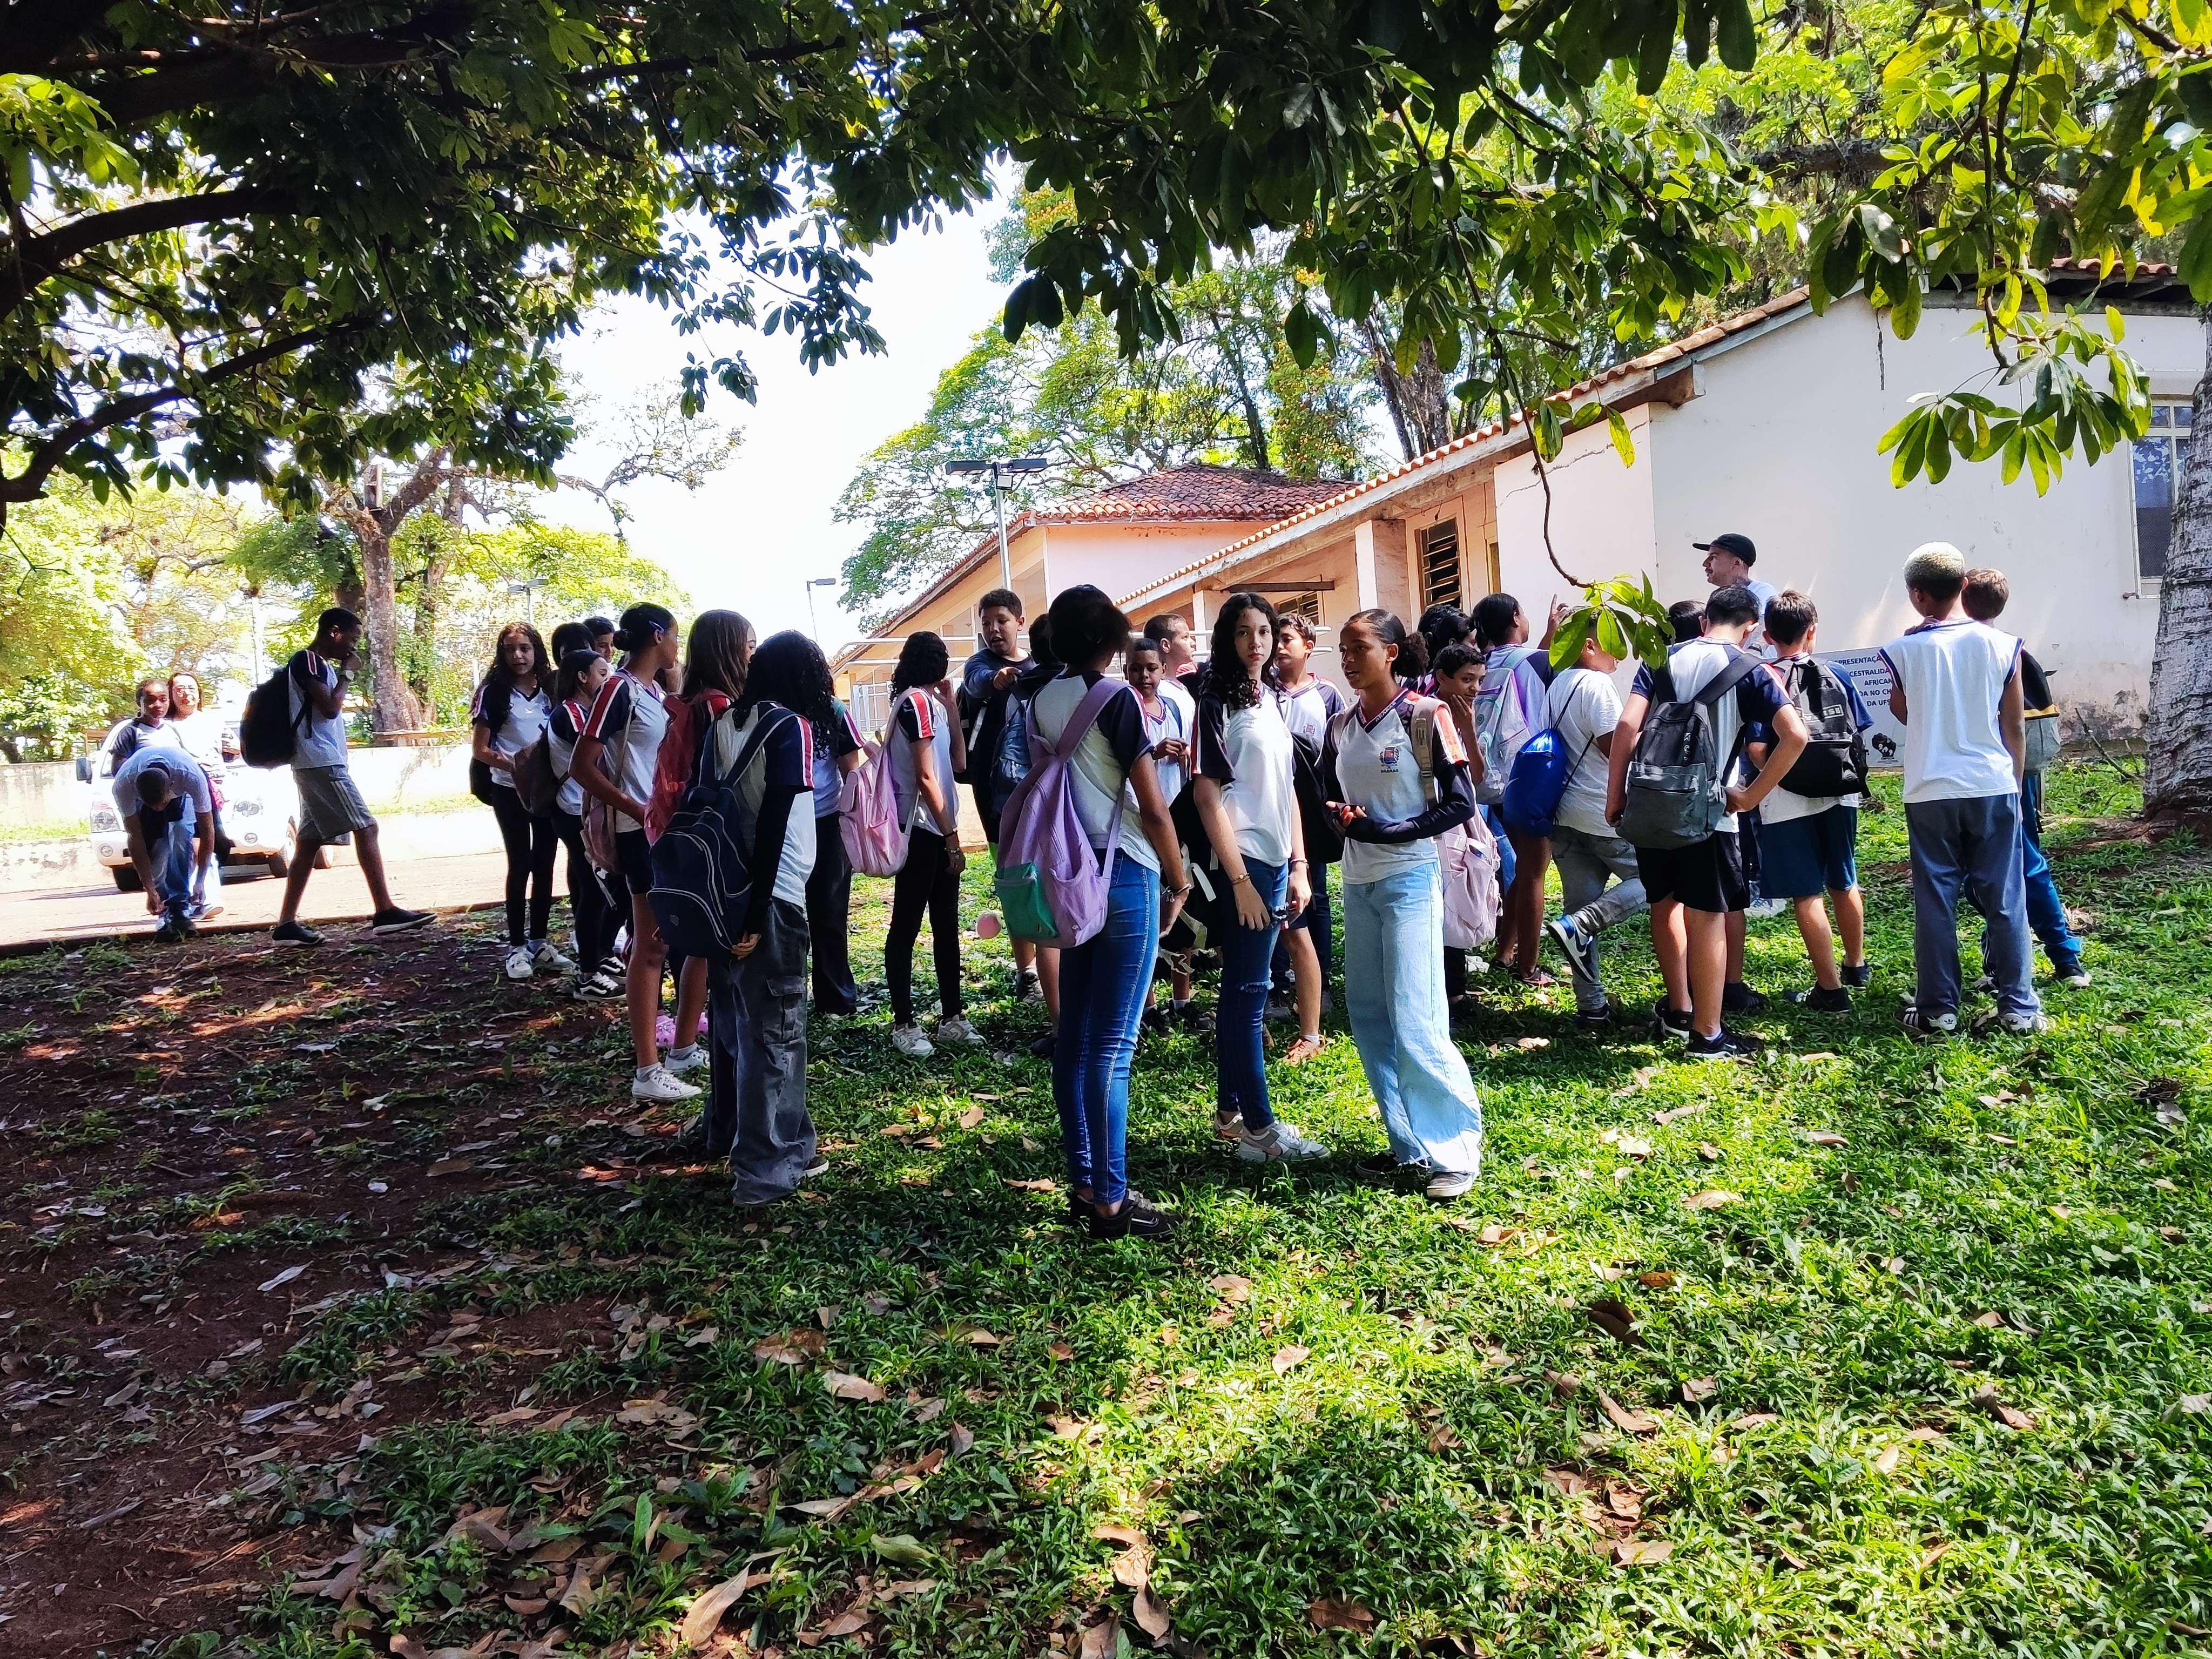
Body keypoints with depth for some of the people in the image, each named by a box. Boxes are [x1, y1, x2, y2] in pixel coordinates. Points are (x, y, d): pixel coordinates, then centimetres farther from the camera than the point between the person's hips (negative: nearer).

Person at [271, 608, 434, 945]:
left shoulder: (321, 664, 21)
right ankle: (385, 912, -14)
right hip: (322, 763, -10)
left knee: (310, 841, 8)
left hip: (320, 765, 10)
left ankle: (287, 923, 9)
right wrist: (347, 674, -6)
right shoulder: (307, 661, -9)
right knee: (366, 828, -12)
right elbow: (330, 708, -16)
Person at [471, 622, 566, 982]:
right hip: (511, 791, -4)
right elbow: (480, 749, -7)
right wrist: (514, 765, -22)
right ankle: (517, 946, 7)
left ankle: (540, 942, 17)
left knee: (544, 865, 7)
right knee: (520, 865, -1)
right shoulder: (494, 692, -6)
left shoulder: (549, 690, 6)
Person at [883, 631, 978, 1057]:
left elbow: (959, 762, 12)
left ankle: (952, 1018, 18)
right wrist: (952, 837, -14)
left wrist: (950, 705, 9)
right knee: (906, 926, -3)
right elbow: (925, 778, -15)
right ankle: (903, 1025, 3)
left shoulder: (929, 702, 15)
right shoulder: (915, 701, -11)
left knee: (947, 926, 11)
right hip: (920, 830, -9)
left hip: (939, 830, 9)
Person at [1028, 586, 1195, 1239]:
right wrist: (1180, 882, 0)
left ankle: (1082, 1184, 19)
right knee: (1113, 1044, -4)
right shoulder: (1117, 700, -11)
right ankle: (1110, 1200, 2)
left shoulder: (1041, 702, 8)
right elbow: (1153, 808, -11)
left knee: (1074, 1035, 10)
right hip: (1125, 874, -7)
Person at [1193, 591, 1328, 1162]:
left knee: (1240, 986, 13)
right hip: (1243, 862, -7)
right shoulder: (1217, 702, -8)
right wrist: (1240, 880, -16)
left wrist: (1298, 866, 11)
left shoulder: (1270, 700, 13)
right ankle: (1259, 1129, 1)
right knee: (1249, 990, -4)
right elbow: (1208, 796, -13)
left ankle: (1230, 1108, 21)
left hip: (1276, 861, 7)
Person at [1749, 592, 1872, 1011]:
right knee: (1844, 883, 22)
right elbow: (1857, 735, 6)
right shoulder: (1836, 676, 2)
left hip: (1789, 804, -5)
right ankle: (1856, 965, 40)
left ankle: (1830, 989, 5)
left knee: (1807, 895, 2)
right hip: (1839, 798, 5)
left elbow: (1757, 749, -18)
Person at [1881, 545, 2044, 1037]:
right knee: (2005, 899, 8)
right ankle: (2020, 1007, 14)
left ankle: (1937, 1010, 9)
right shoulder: (2001, 645, -2)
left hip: (1931, 793, -1)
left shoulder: (1905, 650, -6)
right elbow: (2015, 727, 4)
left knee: (1935, 902, 5)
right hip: (1993, 787, 1)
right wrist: (2015, 785, 15)